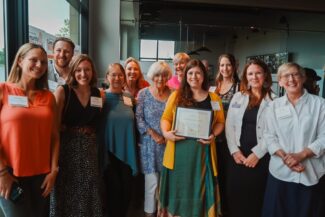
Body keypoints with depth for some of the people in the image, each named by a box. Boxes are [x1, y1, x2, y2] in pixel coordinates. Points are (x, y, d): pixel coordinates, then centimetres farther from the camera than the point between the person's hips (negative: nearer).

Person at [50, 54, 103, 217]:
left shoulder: (97, 93, 4)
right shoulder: (62, 91, -8)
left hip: (89, 147, 4)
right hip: (67, 146, -3)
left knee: (88, 189, 13)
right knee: (68, 190, 8)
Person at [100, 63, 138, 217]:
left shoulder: (129, 97, 7)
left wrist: (134, 146, 12)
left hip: (128, 151, 4)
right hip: (110, 151, -3)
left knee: (127, 189, 11)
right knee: (114, 189, 5)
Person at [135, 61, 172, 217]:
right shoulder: (143, 93, 0)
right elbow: (138, 118, -6)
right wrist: (154, 135, -12)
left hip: (169, 142, 2)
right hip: (150, 143, -2)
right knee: (152, 181, 2)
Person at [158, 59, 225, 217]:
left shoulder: (213, 98, 7)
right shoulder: (176, 96, 4)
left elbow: (220, 122, 11)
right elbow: (166, 118, 7)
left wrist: (213, 135, -8)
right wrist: (166, 133, -12)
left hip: (202, 151, 1)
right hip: (178, 151, 0)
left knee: (199, 188, 9)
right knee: (177, 188, 8)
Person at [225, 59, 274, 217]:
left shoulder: (274, 100, -4)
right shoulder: (238, 97, 8)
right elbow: (229, 126, 5)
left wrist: (257, 154, -12)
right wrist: (235, 150, -5)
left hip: (261, 157, -3)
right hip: (238, 155, 3)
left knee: (255, 196, 8)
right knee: (234, 195, 9)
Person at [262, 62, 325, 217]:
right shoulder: (274, 105, 5)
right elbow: (269, 136, 2)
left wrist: (301, 155, -16)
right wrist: (284, 156, -13)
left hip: (311, 174, -1)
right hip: (281, 172, 1)